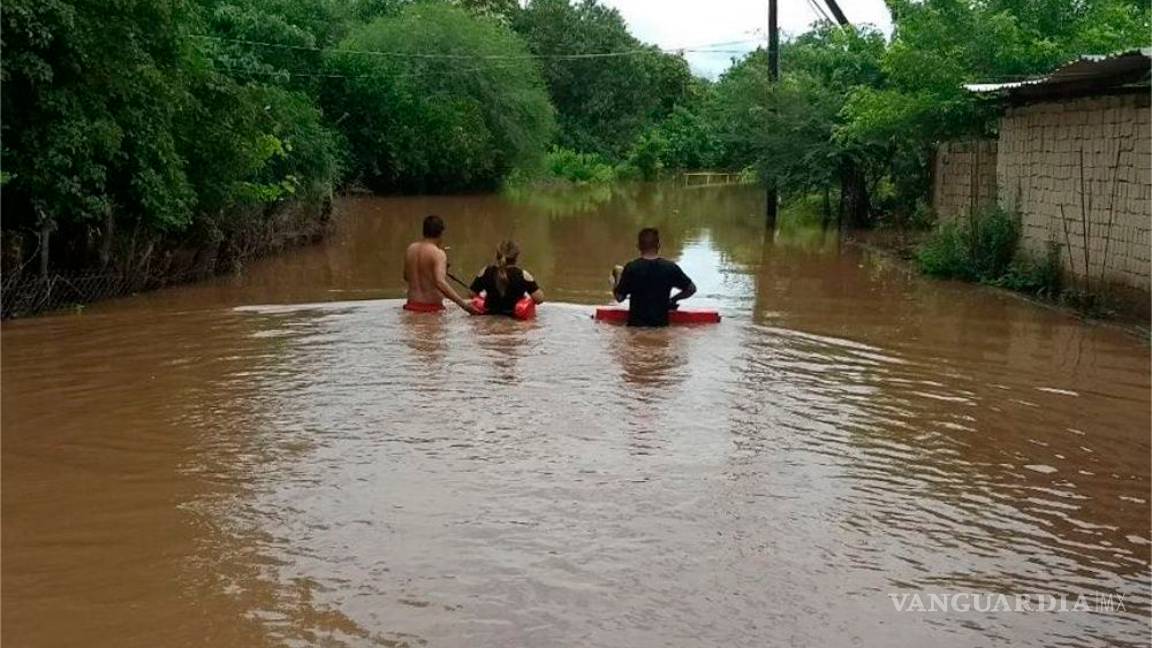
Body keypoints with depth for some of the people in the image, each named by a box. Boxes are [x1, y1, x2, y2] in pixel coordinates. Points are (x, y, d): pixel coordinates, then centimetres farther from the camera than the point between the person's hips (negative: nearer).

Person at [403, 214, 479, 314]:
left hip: (412, 306, 6)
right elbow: (440, 283, -31)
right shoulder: (438, 253, -15)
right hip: (431, 308, -6)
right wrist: (463, 303, -37)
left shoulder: (411, 249, 6)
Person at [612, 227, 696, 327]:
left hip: (636, 323, -2)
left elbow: (619, 297, -5)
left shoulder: (631, 268, -12)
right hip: (661, 323, 2)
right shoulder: (670, 268, -7)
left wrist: (618, 277, 12)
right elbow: (691, 289, 2)